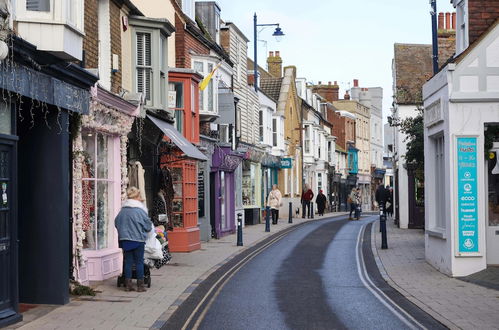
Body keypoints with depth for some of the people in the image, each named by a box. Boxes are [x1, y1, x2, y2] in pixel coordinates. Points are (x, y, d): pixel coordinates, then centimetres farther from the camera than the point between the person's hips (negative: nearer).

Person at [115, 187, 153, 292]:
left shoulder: (122, 210, 2)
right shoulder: (140, 210, -12)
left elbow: (116, 223, 10)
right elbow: (148, 226, -6)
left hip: (125, 239, 5)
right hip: (138, 239, -5)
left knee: (128, 262, 9)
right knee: (139, 262, 3)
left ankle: (128, 284, 10)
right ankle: (140, 285, 6)